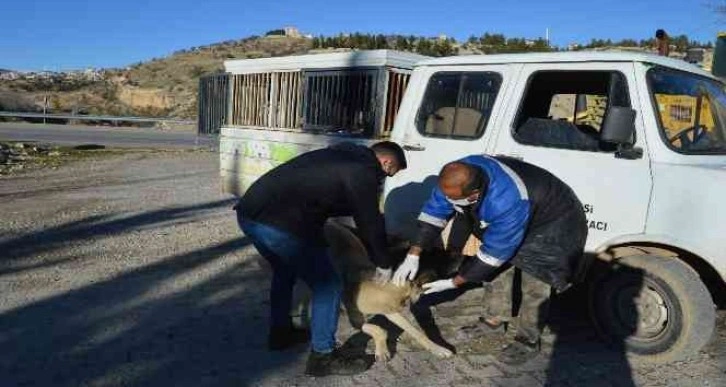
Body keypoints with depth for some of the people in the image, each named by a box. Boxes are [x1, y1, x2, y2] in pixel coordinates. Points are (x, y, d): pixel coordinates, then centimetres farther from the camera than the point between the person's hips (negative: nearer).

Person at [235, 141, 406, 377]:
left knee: (285, 269, 33)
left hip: (250, 211, 10)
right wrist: (383, 264, 18)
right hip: (277, 221, -10)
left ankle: (280, 332, 45)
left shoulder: (344, 155, 25)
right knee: (328, 286, 3)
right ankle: (323, 357, 14)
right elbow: (370, 222, 3)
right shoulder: (363, 171, -3)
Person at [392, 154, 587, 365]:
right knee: (498, 266, 11)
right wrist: (413, 255, -19)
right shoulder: (460, 176, -26)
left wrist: (454, 283, -24)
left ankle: (527, 341, 12)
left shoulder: (508, 204, -46)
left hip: (552, 222, -7)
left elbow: (493, 254, -33)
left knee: (534, 285, -8)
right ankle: (494, 319, 30)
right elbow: (433, 212, -15)